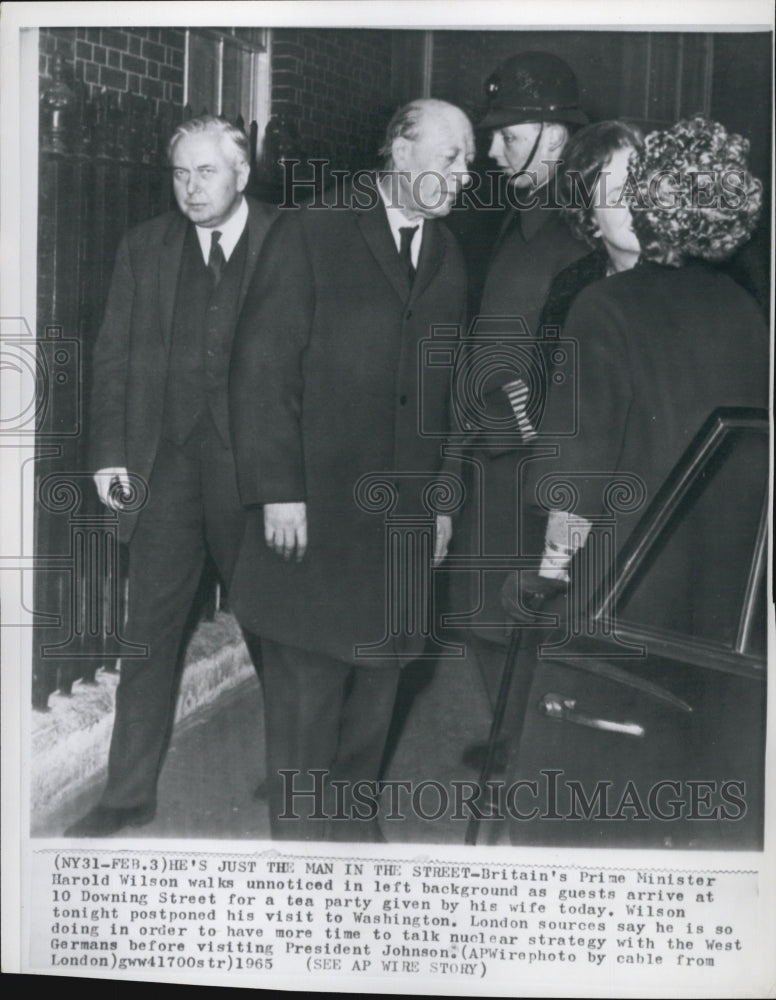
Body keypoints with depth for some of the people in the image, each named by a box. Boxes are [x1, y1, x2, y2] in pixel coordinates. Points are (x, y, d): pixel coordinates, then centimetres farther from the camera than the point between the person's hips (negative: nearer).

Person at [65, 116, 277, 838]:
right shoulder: (144, 248, 10)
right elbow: (113, 357, 9)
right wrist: (110, 453, 0)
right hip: (166, 463, 3)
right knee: (149, 629, 6)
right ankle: (129, 795, 17)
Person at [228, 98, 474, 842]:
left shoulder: (447, 258, 14)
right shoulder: (312, 233, -3)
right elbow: (263, 366, -9)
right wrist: (277, 489, -14)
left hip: (402, 513, 5)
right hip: (313, 507, -5)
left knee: (378, 668, 10)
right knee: (306, 676, 2)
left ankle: (352, 819, 26)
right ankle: (299, 830, 18)